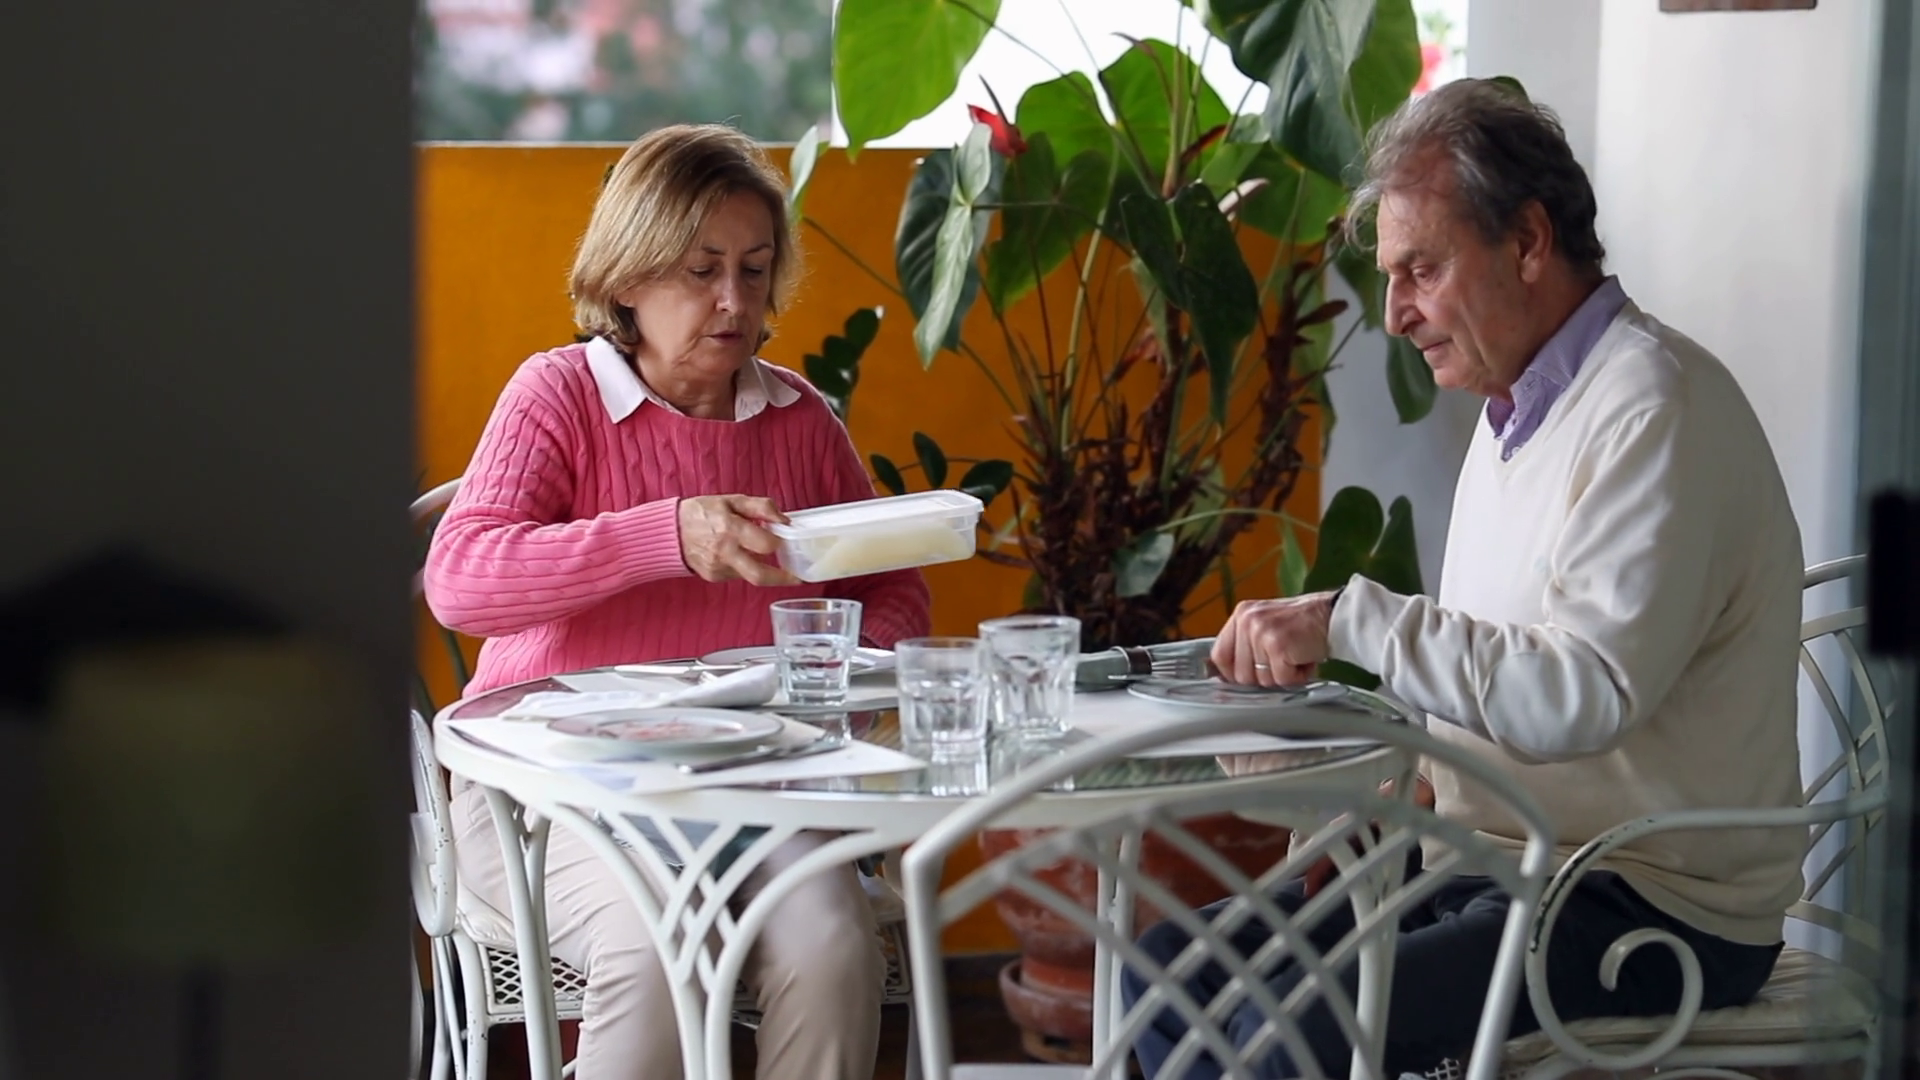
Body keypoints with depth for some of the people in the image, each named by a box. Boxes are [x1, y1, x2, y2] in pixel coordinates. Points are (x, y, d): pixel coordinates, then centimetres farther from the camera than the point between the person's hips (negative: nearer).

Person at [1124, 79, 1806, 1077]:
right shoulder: (1518, 412, 15)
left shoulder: (1656, 412, -16)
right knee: (1166, 973, -1)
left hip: (1653, 906, -10)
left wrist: (1348, 619, -23)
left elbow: (1581, 694, -28)